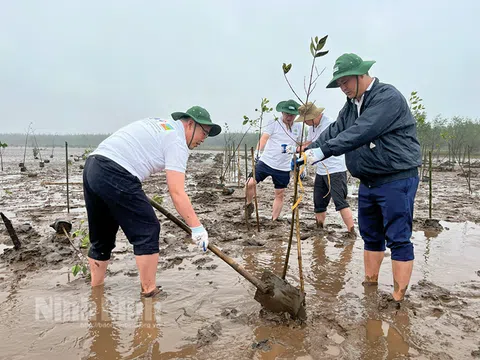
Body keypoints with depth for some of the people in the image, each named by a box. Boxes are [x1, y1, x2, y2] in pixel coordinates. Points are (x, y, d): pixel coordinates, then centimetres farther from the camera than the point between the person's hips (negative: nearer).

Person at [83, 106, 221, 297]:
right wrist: (197, 227, -8)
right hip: (116, 175, -9)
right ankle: (149, 292, 9)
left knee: (101, 237, 19)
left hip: (92, 166, 10)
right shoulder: (177, 141, -2)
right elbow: (177, 193, -10)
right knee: (147, 231, 2)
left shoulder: (157, 123, 25)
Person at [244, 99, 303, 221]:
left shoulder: (298, 127, 7)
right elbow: (263, 139, -14)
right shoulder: (274, 123, -5)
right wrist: (258, 152, -30)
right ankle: (249, 205, 16)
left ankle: (274, 221, 22)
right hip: (265, 162, -3)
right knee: (250, 183, -13)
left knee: (280, 195, 7)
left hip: (284, 168, 3)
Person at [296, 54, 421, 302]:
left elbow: (360, 132, -29)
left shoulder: (388, 98, -16)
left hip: (396, 180, -8)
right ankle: (370, 284, 30)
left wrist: (322, 151, -32)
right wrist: (307, 151, -12)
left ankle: (398, 297, 7)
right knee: (370, 235, 16)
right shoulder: (351, 105, 12)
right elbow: (334, 131, 3)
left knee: (398, 238, -2)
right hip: (368, 181, 9)